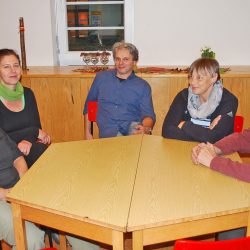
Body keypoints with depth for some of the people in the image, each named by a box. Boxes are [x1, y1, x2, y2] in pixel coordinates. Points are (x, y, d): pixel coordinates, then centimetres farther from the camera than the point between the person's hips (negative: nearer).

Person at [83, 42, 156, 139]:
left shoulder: (143, 86, 12)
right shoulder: (101, 77, 16)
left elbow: (148, 115, 5)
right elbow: (88, 105, 24)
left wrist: (146, 128, -19)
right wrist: (87, 132, 17)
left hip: (133, 127, 0)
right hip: (109, 133, 1)